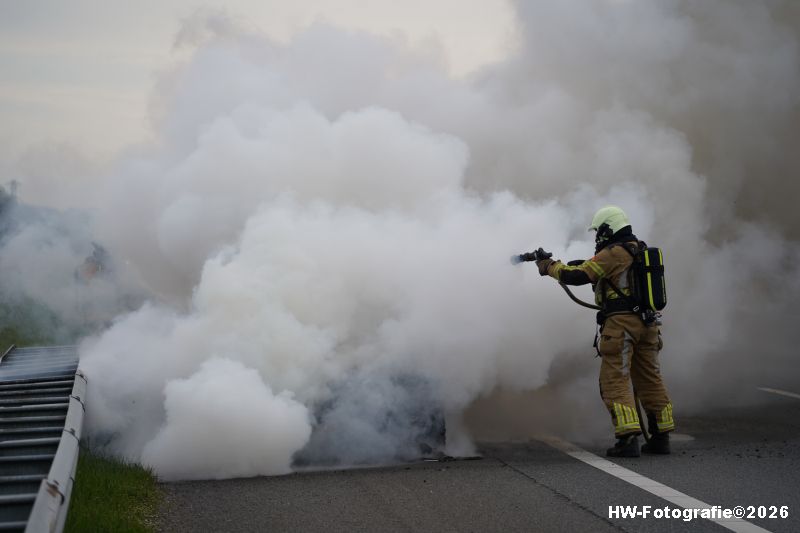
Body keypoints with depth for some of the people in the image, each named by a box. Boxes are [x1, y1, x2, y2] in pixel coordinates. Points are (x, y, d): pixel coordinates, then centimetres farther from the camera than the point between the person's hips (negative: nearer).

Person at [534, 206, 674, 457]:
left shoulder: (613, 253, -9)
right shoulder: (641, 251, 18)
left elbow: (578, 276, -10)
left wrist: (550, 267, 4)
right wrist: (580, 264, 22)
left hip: (621, 323, -8)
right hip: (648, 324, 8)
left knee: (615, 381, -5)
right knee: (650, 380, 14)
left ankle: (628, 439, -14)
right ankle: (661, 437, 17)